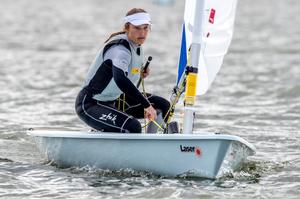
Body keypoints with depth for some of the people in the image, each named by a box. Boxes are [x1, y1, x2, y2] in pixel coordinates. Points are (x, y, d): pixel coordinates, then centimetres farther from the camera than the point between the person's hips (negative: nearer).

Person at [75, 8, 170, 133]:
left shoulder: (137, 46, 4)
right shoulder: (120, 48, -26)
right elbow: (120, 79, -45)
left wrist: (140, 74, 3)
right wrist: (147, 105, -45)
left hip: (114, 100, 10)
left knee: (163, 107, 6)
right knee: (132, 127, -33)